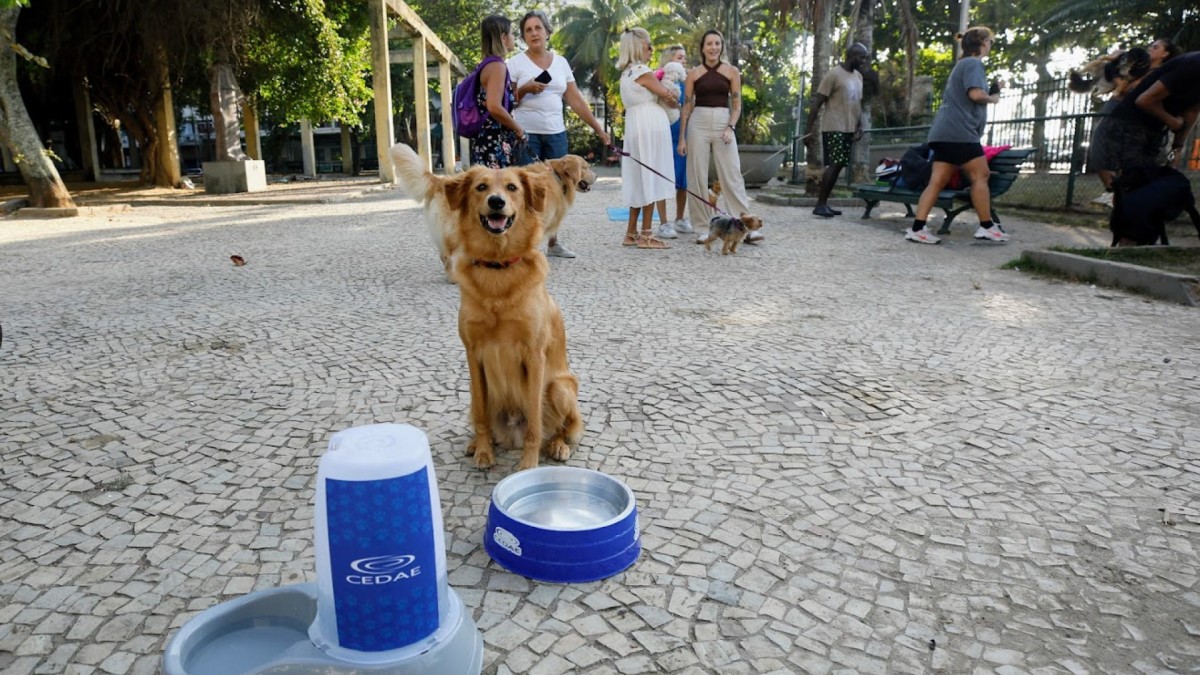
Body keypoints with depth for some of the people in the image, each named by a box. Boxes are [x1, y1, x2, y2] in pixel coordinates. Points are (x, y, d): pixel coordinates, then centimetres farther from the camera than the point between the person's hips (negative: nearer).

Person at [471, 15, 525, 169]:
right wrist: (518, 128, -9)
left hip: (489, 141, 10)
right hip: (494, 142, -10)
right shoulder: (497, 65, -11)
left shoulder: (488, 65, 18)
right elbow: (494, 107, -21)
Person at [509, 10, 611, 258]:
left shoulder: (561, 62, 11)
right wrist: (525, 89, -17)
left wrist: (598, 128, 7)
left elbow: (576, 100, 10)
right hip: (525, 134, -4)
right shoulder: (516, 63, 0)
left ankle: (553, 243, 18)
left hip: (556, 135, 4)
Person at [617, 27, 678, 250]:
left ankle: (632, 233, 15)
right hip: (651, 127, -9)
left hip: (636, 127, 9)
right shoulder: (643, 71, -10)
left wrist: (668, 97, 3)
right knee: (651, 179, -5)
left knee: (640, 179, 12)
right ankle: (646, 235, -2)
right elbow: (669, 95, -2)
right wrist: (676, 98, 17)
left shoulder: (627, 73, 17)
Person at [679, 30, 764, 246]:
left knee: (732, 176, -5)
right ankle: (704, 227, 7)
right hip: (698, 124, 1)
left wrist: (730, 128, -10)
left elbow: (737, 105, 6)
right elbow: (687, 106, 7)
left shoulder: (732, 72, 6)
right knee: (698, 177, 0)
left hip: (723, 123, -1)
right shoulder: (693, 73, 6)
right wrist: (681, 138, 2)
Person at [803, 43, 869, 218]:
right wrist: (809, 130, -15)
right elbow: (816, 103, -11)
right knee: (834, 164, -14)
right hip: (834, 129, -8)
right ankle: (820, 205, -12)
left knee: (838, 166, 5)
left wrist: (859, 126, 7)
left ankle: (824, 203, 9)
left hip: (849, 130, 8)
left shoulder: (858, 76, 15)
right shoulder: (834, 74, -9)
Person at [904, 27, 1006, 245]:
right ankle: (986, 227, 3)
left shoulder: (963, 64, 26)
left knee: (938, 181, 1)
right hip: (959, 131, -10)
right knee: (980, 176, -2)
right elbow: (975, 94, -20)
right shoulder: (973, 63, -5)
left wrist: (990, 91, 18)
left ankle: (917, 229, -6)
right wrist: (992, 98, 0)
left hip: (946, 132, 10)